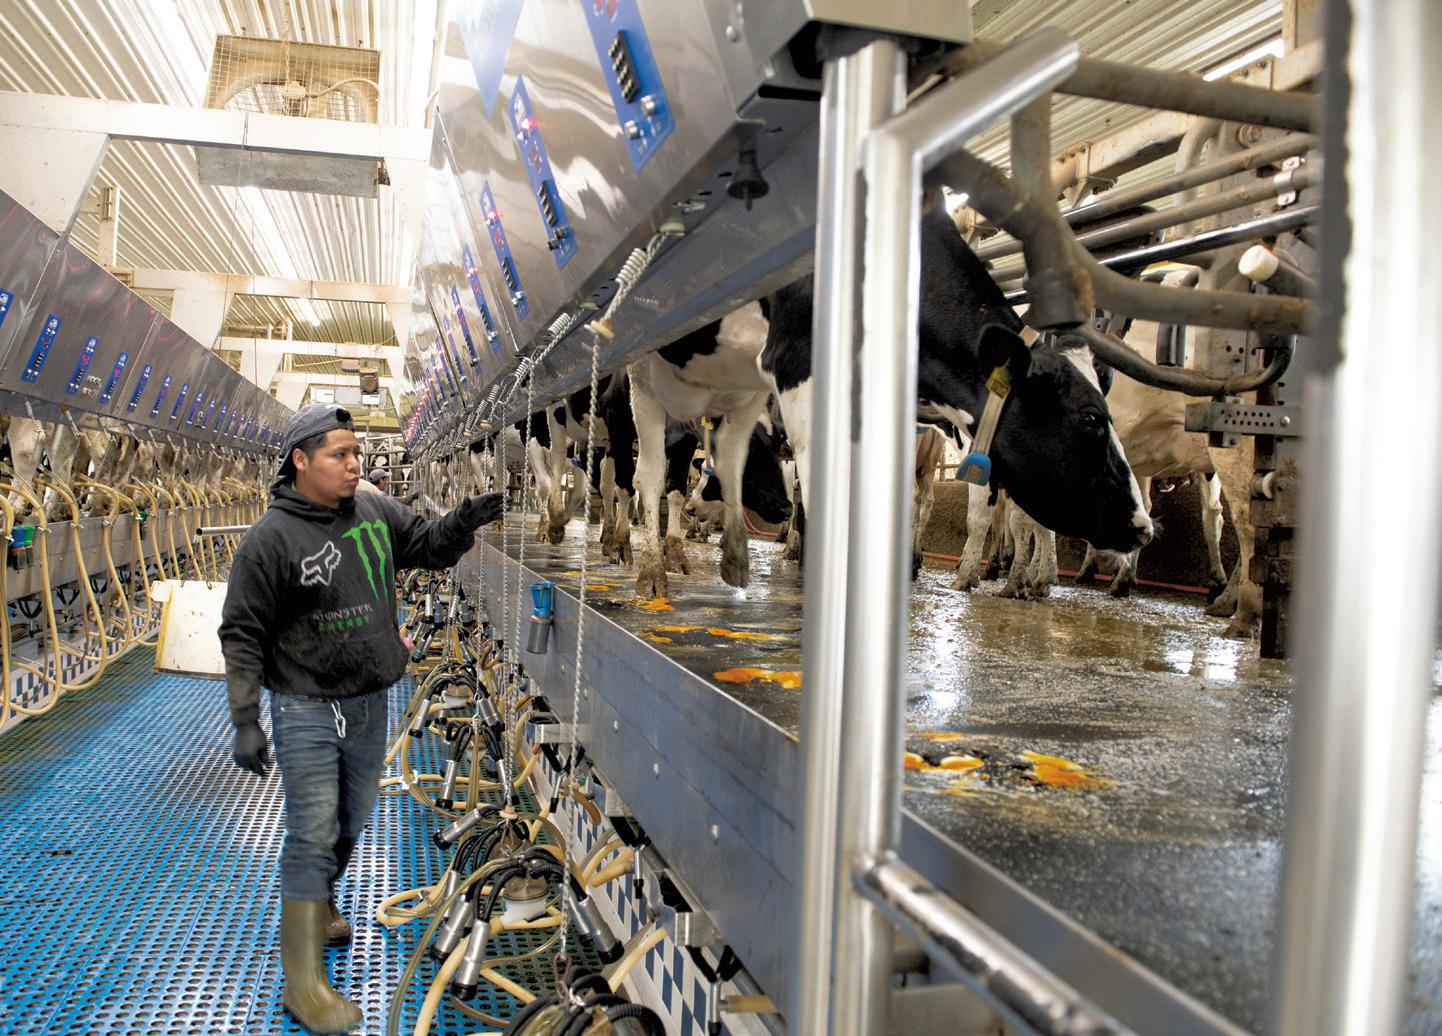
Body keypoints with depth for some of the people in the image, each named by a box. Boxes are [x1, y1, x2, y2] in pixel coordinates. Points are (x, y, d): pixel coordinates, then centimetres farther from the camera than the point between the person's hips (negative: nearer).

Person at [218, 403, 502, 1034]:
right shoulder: (271, 538, -15)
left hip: (369, 704, 6)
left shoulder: (376, 513, 0)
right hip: (306, 711, -6)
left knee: (351, 822, 21)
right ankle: (303, 983, 8)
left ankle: (319, 906, 48)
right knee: (313, 835, -3)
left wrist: (462, 525, -11)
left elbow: (428, 545, 12)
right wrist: (245, 721, -14)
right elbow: (242, 634, -12)